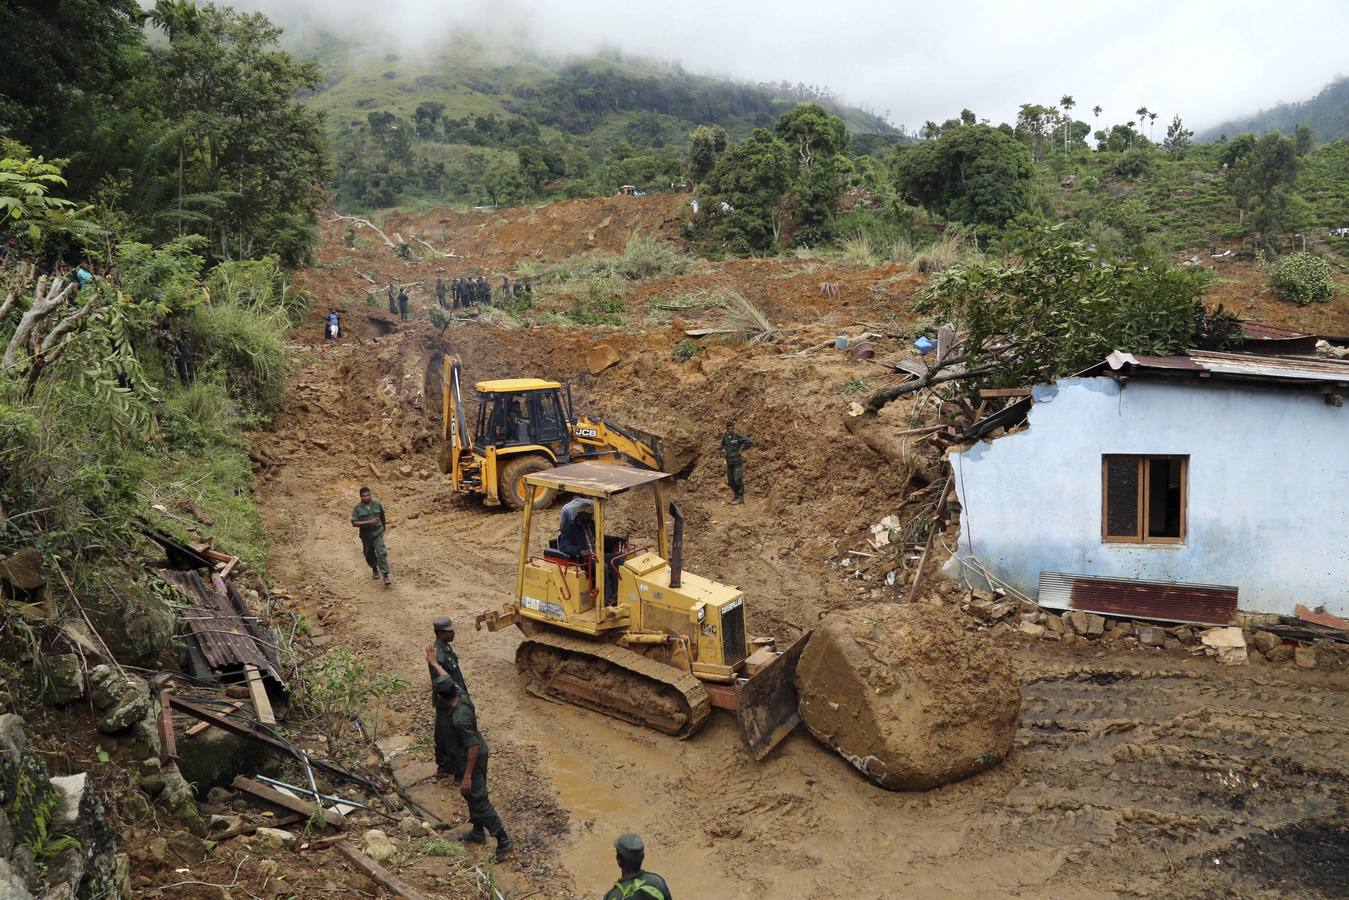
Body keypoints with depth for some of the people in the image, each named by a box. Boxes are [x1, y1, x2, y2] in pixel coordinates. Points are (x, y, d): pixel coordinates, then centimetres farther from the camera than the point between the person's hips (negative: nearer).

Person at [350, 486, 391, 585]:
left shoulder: (377, 504, -3)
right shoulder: (357, 508, -9)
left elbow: (382, 516, 15)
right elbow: (354, 523, -16)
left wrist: (383, 527, 28)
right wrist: (368, 522, -25)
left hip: (377, 533, -1)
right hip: (366, 535, 1)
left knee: (381, 553, -14)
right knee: (369, 555, 15)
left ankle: (385, 576, -13)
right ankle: (374, 569, 43)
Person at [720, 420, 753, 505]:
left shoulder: (738, 436, -11)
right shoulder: (725, 436, 7)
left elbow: (750, 442, -14)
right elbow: (723, 444, 28)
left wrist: (741, 449, -12)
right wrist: (723, 450, 7)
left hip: (737, 461, -6)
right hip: (729, 462, 6)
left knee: (738, 479, -7)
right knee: (730, 480, 9)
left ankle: (741, 497, 1)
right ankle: (736, 494, 25)